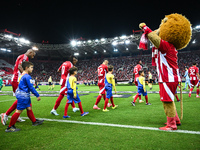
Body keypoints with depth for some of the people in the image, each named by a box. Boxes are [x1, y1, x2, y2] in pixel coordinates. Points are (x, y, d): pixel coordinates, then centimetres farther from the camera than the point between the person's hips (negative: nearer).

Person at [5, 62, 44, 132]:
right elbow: (31, 87, -19)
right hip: (23, 95, -10)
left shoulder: (22, 75, 13)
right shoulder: (27, 76, -18)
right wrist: (37, 95, -13)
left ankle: (34, 121, 28)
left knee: (29, 108, 17)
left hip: (25, 96, 10)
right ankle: (10, 127, 6)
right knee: (19, 111, -3)